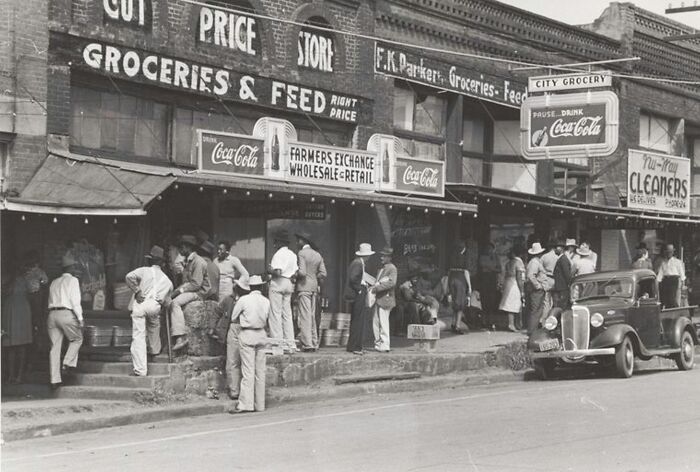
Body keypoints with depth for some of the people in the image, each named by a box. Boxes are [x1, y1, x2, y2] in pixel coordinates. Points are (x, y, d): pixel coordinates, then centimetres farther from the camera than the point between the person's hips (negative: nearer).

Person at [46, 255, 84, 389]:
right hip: (66, 314, -6)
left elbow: (51, 301, 17)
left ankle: (55, 379, 3)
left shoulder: (54, 282, 21)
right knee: (77, 339, 17)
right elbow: (75, 300, -9)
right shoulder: (72, 280, 1)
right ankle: (68, 363, 0)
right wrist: (80, 318, -8)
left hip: (52, 314, 6)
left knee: (55, 347, 5)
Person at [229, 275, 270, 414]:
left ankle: (245, 404, -10)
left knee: (248, 371, -6)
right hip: (261, 334, 4)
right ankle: (259, 404, 10)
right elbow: (267, 320, 12)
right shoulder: (266, 301, 4)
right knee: (260, 371, 8)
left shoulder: (244, 300, -9)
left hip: (247, 335, -4)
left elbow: (233, 318, 1)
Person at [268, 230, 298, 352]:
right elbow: (296, 272, 11)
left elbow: (277, 272, -20)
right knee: (287, 314, 10)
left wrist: (270, 270, -3)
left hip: (278, 283, -8)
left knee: (275, 314, -4)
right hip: (289, 284, 8)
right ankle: (290, 344, 8)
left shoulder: (278, 254, -12)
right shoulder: (293, 255, 13)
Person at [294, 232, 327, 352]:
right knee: (312, 316, 13)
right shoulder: (317, 255, 11)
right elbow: (323, 273, 7)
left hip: (304, 287, -7)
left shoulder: (302, 253, -9)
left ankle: (307, 344, -11)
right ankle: (314, 343, 13)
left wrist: (295, 275, 0)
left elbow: (302, 272, -18)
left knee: (304, 316, -7)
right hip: (314, 288, 7)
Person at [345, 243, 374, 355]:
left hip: (356, 295, 11)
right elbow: (353, 278, -26)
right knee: (358, 321, -8)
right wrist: (359, 289, -16)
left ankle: (352, 346, 19)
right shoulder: (358, 264, -15)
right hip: (358, 294, -11)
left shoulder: (357, 262, 15)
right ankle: (355, 347, -6)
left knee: (356, 321, 14)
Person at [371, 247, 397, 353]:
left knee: (383, 322, -6)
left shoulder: (392, 269, -8)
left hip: (385, 298, -9)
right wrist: (374, 287, 6)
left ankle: (385, 345, -1)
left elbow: (392, 283, -20)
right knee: (376, 322, 9)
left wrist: (377, 287, -20)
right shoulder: (382, 268, 19)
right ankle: (378, 343, 16)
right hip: (378, 298, 9)